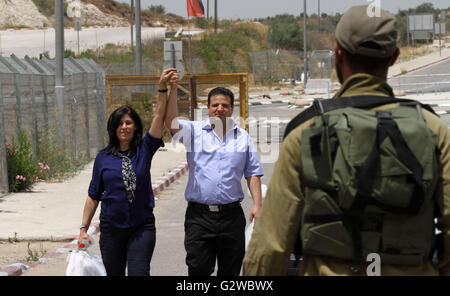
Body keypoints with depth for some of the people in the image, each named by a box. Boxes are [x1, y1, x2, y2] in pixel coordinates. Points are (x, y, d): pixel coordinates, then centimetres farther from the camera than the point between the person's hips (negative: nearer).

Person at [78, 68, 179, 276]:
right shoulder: (103, 158, 5)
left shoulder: (144, 150, 3)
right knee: (114, 274, 8)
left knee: (139, 272, -14)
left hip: (142, 227, -2)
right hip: (111, 228, 2)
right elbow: (93, 196, 9)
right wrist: (83, 228, 5)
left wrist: (163, 87, -19)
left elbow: (160, 116, -8)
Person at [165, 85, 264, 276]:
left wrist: (257, 205, 1)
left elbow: (253, 173, 11)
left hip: (231, 216, 2)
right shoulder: (194, 131, 5)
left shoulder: (242, 137, 12)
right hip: (199, 215, -2)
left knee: (231, 271, 8)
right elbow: (171, 122, -14)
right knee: (198, 269, -4)